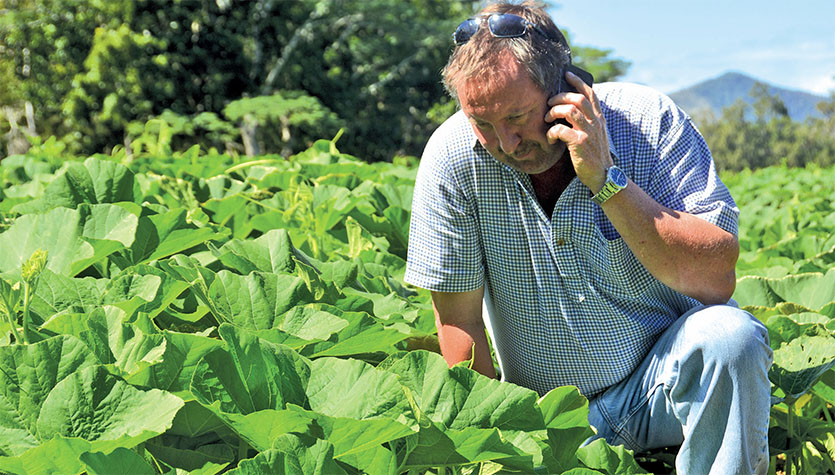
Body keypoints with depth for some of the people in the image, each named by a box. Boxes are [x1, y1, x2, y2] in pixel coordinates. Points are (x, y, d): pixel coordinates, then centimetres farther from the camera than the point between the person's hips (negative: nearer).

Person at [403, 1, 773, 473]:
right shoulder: (452, 157, -13)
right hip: (550, 415, 1)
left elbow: (717, 280, -23)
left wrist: (606, 179, -27)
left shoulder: (648, 120, -15)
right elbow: (458, 321, -7)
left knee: (728, 333, -31)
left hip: (659, 381, 0)